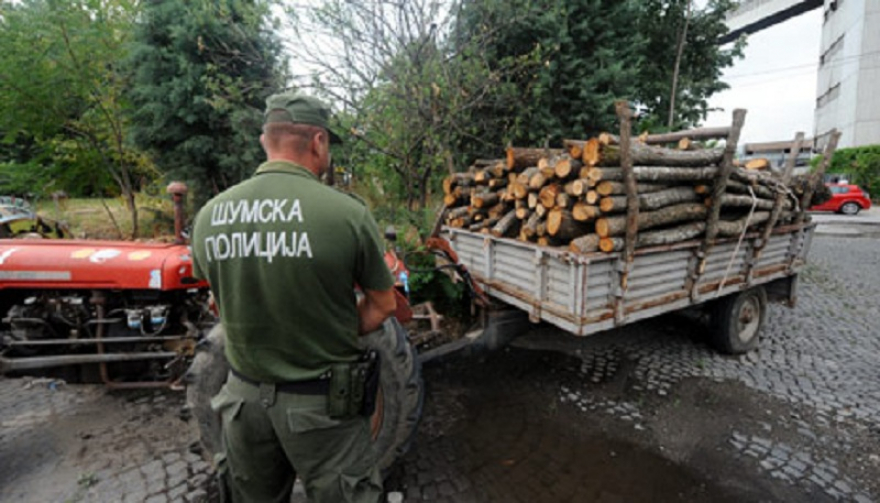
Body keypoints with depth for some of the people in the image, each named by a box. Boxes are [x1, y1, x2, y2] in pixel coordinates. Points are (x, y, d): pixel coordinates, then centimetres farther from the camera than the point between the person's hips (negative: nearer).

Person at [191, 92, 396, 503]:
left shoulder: (208, 216, -6)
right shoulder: (347, 212, -20)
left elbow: (223, 304, 6)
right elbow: (382, 304, -10)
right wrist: (336, 339, 1)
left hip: (244, 396, 5)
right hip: (322, 402, -4)